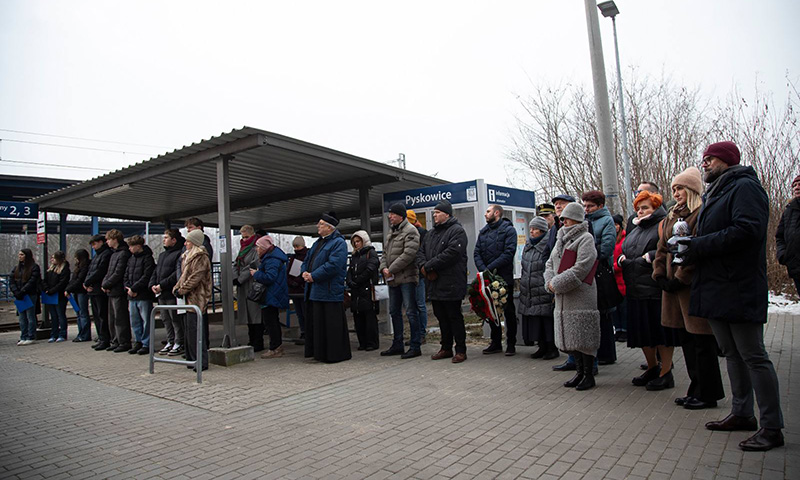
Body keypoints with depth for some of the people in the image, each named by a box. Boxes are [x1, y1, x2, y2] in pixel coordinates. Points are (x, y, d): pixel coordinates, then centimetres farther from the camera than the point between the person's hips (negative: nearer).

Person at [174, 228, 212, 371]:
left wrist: (181, 290, -15)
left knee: (193, 330, -10)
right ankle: (192, 359, 20)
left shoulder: (200, 257, -10)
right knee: (188, 330, 11)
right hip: (188, 298, 9)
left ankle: (202, 361, -5)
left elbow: (195, 277, -17)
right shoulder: (187, 256, 20)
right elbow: (184, 276, 21)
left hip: (195, 299, -9)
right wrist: (176, 288, 6)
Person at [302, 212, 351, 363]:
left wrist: (313, 276, -17)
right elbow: (307, 260, 24)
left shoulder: (338, 243, -9)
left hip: (329, 291, -9)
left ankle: (335, 354, 6)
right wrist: (305, 272, 2)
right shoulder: (318, 243, 20)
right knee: (315, 322, 12)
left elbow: (333, 265, -20)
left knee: (331, 322, -4)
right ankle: (319, 352, 22)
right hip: (314, 290, 9)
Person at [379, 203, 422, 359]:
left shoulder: (410, 231, -10)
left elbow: (408, 254, -20)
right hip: (393, 279, 9)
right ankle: (397, 345, 26)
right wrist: (384, 268, -1)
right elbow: (385, 253, 19)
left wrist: (391, 269, -16)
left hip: (406, 277, -9)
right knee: (394, 311, 15)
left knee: (411, 312, -4)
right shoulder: (391, 233, 19)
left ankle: (415, 346, 3)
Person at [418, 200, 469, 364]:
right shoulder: (431, 233, 19)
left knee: (454, 317, -1)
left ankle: (461, 350, 9)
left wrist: (428, 265, -18)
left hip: (450, 284, -8)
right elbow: (421, 252, 14)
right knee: (441, 317, 15)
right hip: (434, 284, 8)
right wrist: (423, 266, -9)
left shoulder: (457, 230, -8)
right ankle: (446, 348, 26)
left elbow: (451, 253, -21)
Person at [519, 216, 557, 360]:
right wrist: (523, 287, 21)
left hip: (544, 293, -7)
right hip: (530, 293, 7)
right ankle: (542, 347, 22)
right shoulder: (528, 246, 15)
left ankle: (552, 348, 13)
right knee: (535, 321, 10)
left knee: (548, 320, 0)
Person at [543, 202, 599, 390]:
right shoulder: (561, 239, 17)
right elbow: (550, 264, 17)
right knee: (570, 336, 12)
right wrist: (550, 282, -2)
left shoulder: (586, 239, -7)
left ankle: (589, 375, 9)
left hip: (581, 296, -8)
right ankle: (579, 372, 24)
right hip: (562, 298, 8)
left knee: (583, 336, -3)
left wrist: (557, 284, -15)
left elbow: (581, 268, -18)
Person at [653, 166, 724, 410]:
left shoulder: (703, 214, -10)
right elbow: (662, 249, 16)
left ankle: (707, 394, 12)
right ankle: (696, 389, 24)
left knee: (702, 341, 0)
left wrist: (680, 279, -17)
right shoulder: (671, 217, 17)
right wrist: (660, 276, 3)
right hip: (673, 285, 9)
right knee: (686, 339, 13)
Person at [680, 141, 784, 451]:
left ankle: (772, 428, 6)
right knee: (732, 354, 15)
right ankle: (742, 414, 27)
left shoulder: (744, 187, -9)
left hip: (740, 290, -10)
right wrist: (691, 246, 3)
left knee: (753, 357, -4)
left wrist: (698, 246, -20)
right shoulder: (714, 194, 20)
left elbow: (747, 230, -23)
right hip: (716, 289, 10)